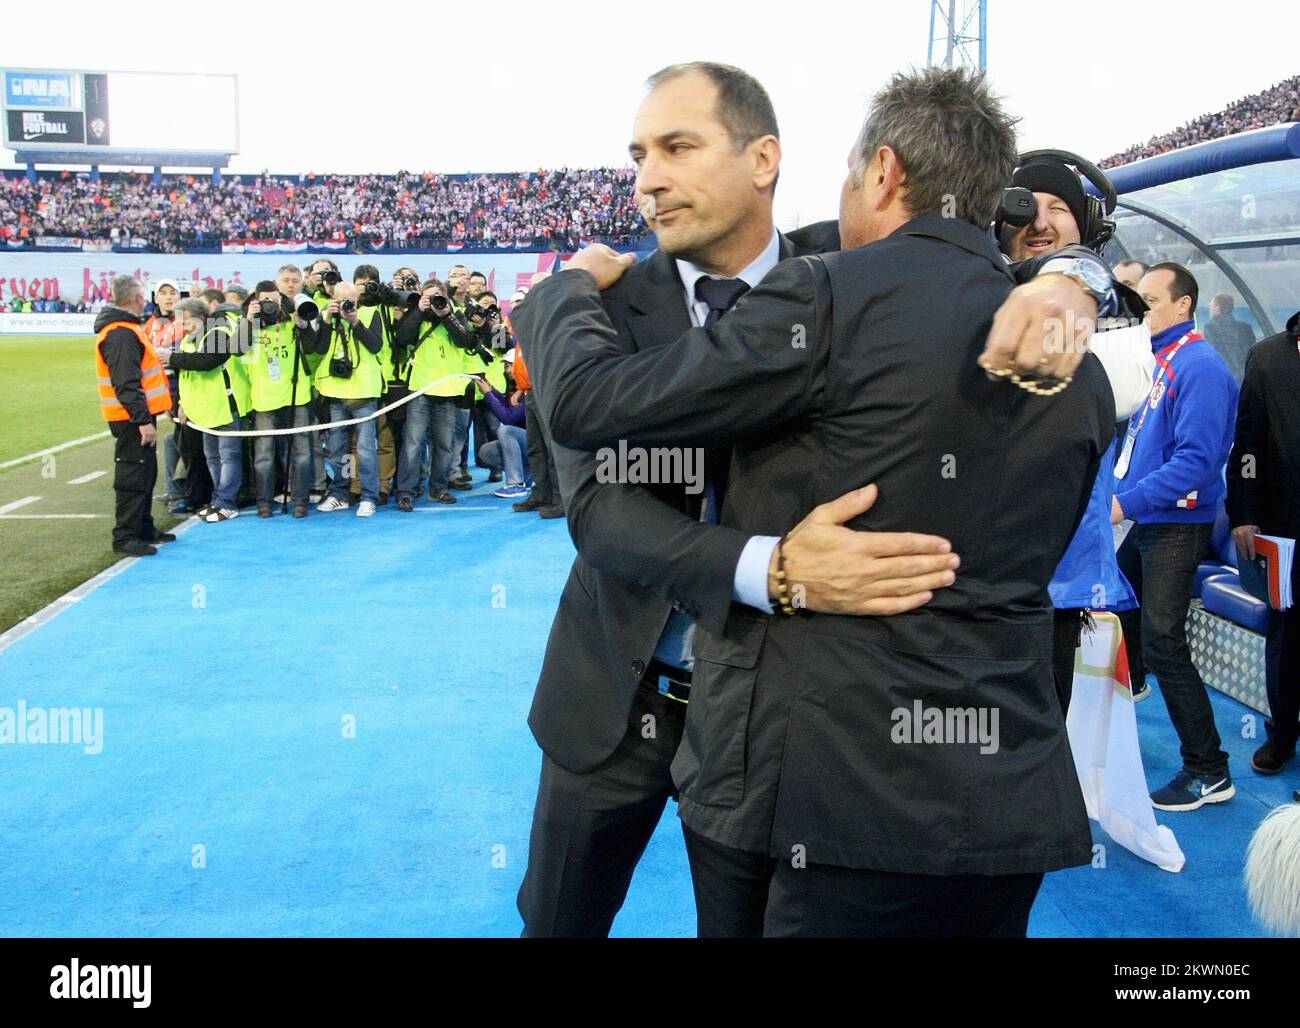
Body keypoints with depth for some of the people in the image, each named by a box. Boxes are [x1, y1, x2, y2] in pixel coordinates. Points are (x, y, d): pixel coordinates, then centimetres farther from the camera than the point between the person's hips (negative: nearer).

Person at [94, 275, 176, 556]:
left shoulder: (128, 328, 15)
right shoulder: (121, 335, -20)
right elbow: (126, 384, -25)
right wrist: (143, 420, -27)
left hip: (139, 415, 11)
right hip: (132, 418, -11)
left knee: (146, 473, 18)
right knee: (133, 476, -6)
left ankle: (143, 528, 28)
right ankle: (125, 537, -2)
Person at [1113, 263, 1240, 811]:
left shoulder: (1199, 367, -17)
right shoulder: (1154, 359, 10)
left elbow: (1196, 459, -25)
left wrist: (1127, 502, -27)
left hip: (1177, 525, -9)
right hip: (1145, 520, 9)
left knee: (1162, 643, -9)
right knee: (1119, 621, 21)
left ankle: (1208, 771, 1)